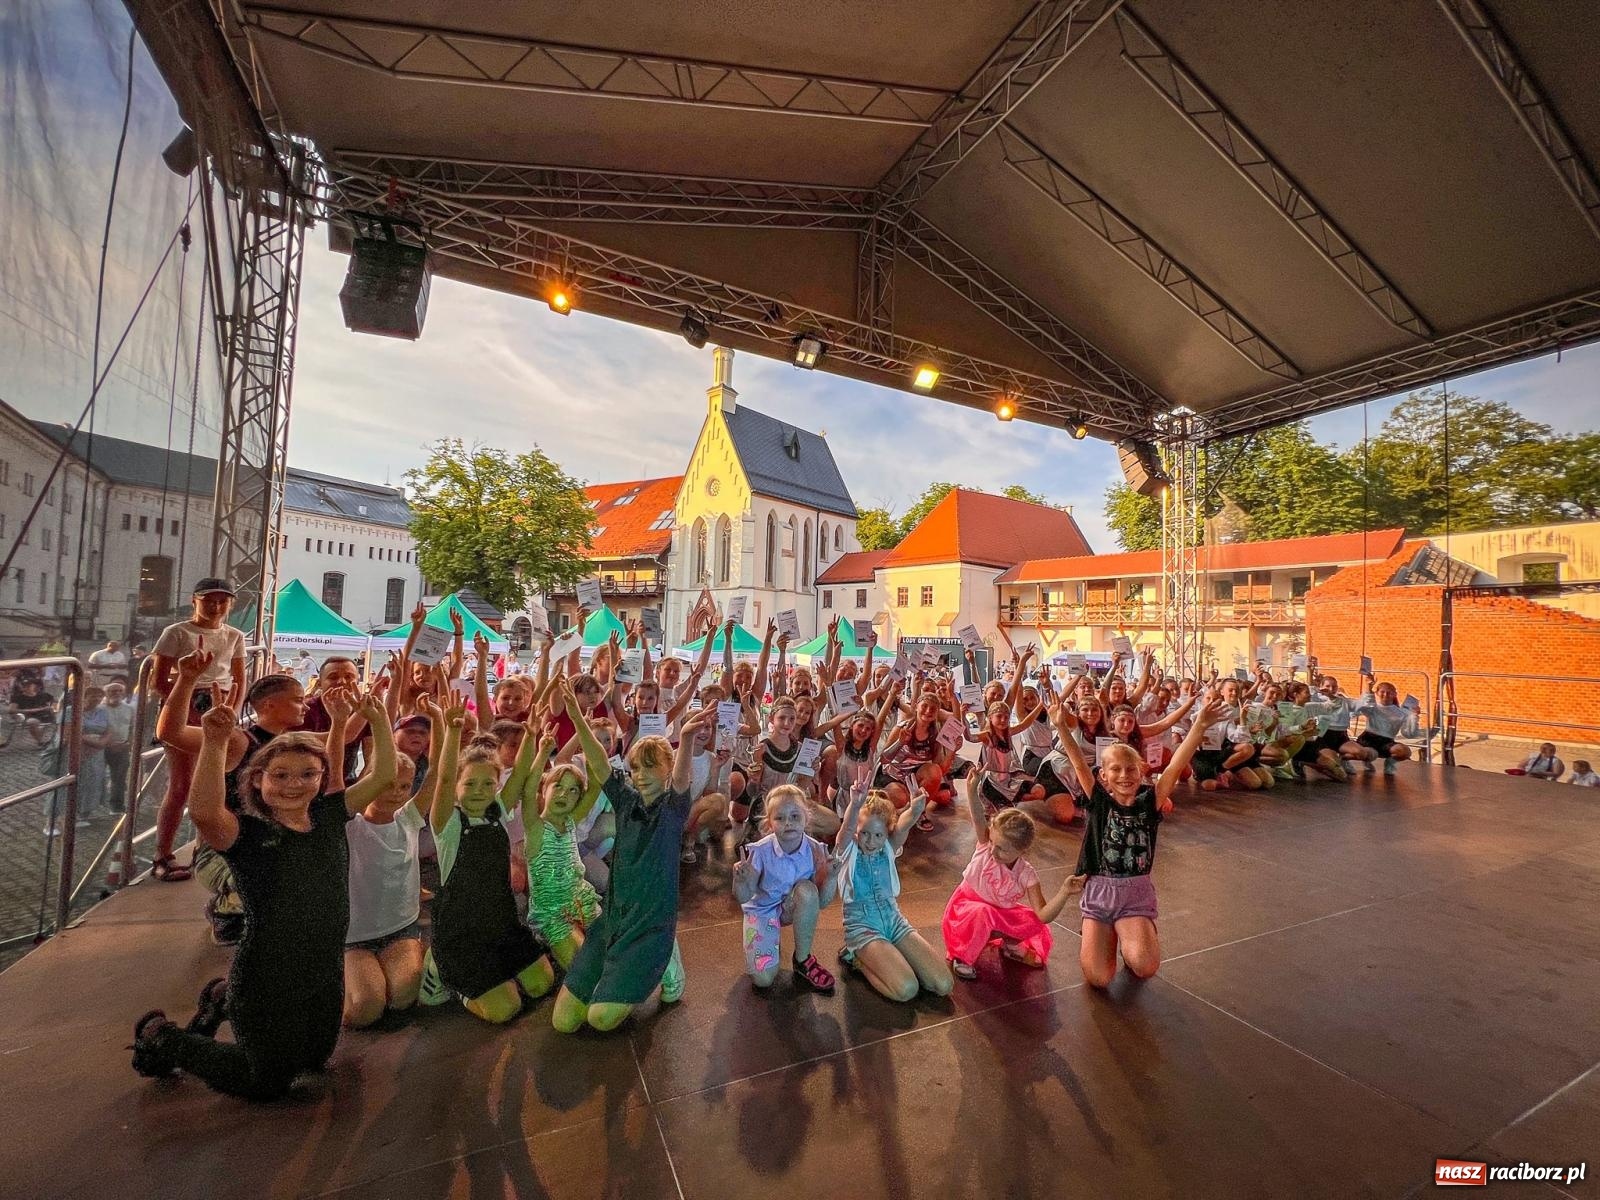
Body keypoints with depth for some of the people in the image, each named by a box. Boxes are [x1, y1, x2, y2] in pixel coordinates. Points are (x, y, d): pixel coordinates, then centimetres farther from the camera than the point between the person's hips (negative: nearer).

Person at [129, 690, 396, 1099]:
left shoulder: (330, 817, -4)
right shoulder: (247, 832, -19)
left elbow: (383, 776, -4)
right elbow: (203, 811, -41)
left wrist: (379, 721, -12)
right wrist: (214, 743, -46)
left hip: (325, 975, 6)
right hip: (265, 982, -6)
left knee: (315, 1058, 27)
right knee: (266, 1082, 12)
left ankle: (223, 1003, 45)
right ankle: (163, 1038, 32)